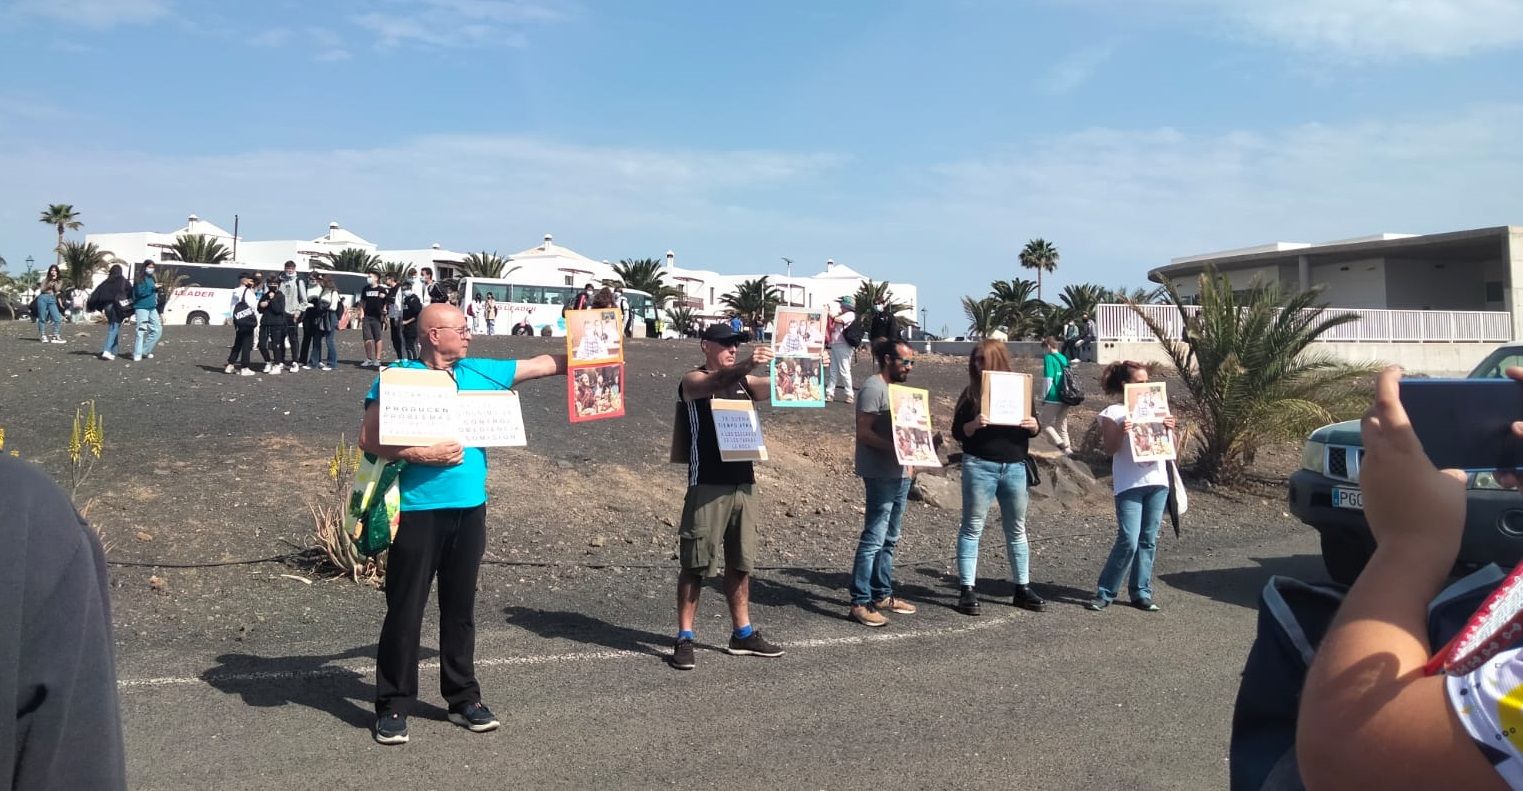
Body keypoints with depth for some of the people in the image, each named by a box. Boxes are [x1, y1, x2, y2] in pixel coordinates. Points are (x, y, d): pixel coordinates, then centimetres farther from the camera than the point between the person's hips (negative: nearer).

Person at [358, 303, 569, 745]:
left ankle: (463, 699, 25)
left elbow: (546, 364, 13)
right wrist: (422, 454, -18)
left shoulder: (480, 373, 9)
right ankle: (393, 707, 14)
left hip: (469, 509, 5)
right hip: (418, 510, -5)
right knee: (405, 611, 2)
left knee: (460, 608, 14)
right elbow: (368, 440, -11)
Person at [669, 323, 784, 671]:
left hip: (744, 484, 6)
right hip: (707, 485, -6)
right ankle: (684, 638, 5)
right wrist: (747, 365, -44)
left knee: (741, 563, 12)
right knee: (695, 564, -2)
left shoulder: (744, 381, 16)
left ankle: (742, 634, 23)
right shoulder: (693, 380, -3)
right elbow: (716, 383, -25)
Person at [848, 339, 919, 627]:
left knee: (889, 539, 16)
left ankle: (882, 594, 26)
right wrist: (895, 447, -27)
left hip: (899, 473, 10)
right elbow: (864, 432, -18)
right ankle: (860, 603, -6)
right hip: (880, 474, -10)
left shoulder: (898, 388, 18)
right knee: (873, 539, -9)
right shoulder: (873, 387, -12)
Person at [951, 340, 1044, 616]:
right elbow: (957, 431, -2)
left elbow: (1032, 429, 13)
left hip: (1015, 467, 3)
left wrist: (1034, 426, -10)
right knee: (973, 528, -1)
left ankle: (1022, 588, 22)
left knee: (1017, 529, 11)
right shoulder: (971, 393, 2)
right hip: (980, 466, -3)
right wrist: (973, 425, -21)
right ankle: (967, 590, 3)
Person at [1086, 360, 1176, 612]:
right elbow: (1109, 450, -5)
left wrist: (1169, 429, -5)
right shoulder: (1114, 412, -2)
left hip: (1157, 481, 5)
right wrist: (1121, 432, -22)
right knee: (1129, 541, -11)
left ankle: (1141, 594, 17)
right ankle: (1104, 593, 1)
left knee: (1148, 541, 8)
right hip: (1129, 485, -5)